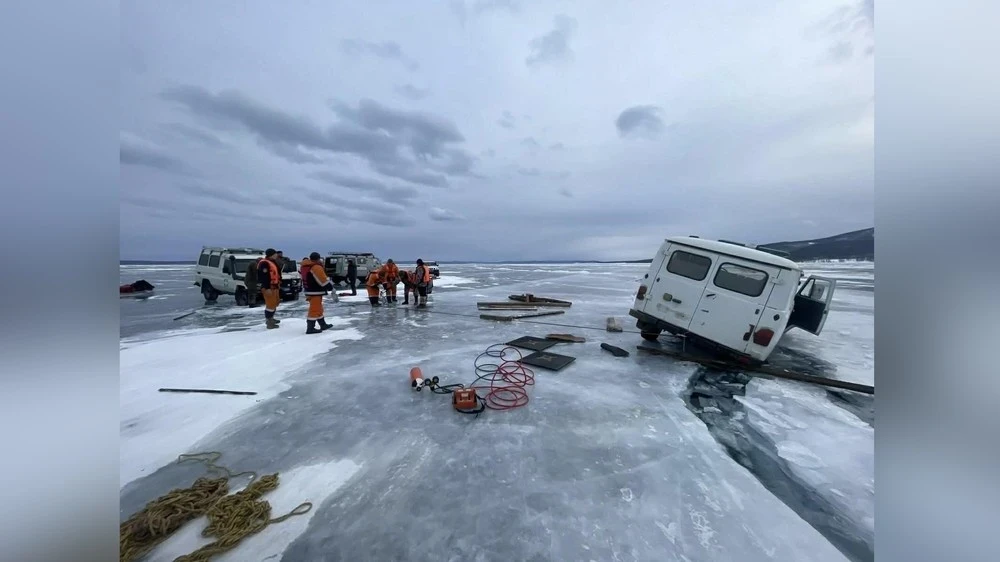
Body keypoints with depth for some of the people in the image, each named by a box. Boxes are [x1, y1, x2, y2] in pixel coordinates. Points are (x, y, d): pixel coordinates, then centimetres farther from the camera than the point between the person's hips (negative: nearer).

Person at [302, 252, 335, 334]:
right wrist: (331, 286, -7)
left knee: (318, 308, 18)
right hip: (315, 292, -10)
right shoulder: (317, 267, -18)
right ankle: (310, 328, -2)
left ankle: (323, 325, 28)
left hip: (309, 290, 10)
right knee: (315, 309, -5)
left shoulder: (305, 265, 11)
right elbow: (324, 280, -18)